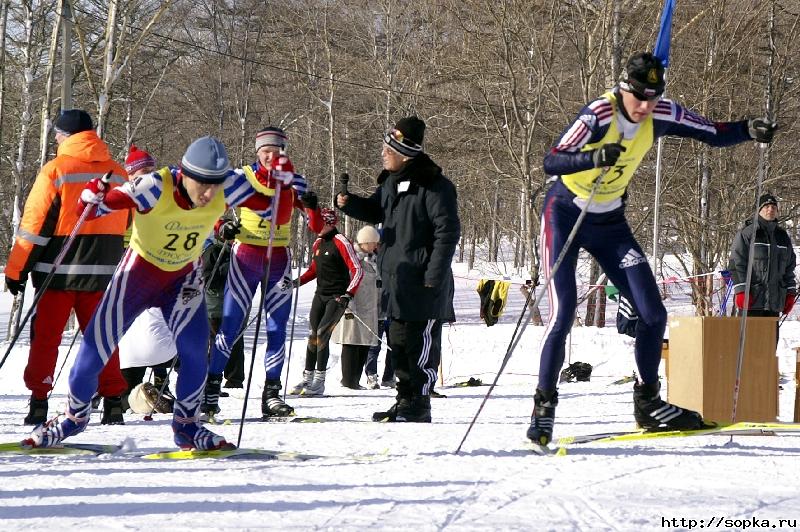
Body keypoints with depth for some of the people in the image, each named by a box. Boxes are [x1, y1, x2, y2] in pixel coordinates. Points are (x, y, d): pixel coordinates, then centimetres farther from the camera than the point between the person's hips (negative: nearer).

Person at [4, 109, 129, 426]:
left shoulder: (56, 170, -8)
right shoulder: (118, 173, 8)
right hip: (102, 271, 4)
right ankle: (113, 403, 7)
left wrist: (16, 269, -4)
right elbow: (129, 226, 15)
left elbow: (34, 224, -9)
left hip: (57, 270, -4)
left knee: (45, 337, 5)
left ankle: (38, 401, 0)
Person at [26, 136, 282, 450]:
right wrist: (94, 195, -51)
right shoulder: (156, 188, -32)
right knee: (97, 345, -1)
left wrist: (278, 185, -26)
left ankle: (186, 426, 6)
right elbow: (91, 210, -31)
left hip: (184, 276, 2)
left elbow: (270, 210, -8)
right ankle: (76, 417, 25)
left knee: (194, 347, -17)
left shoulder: (226, 188, -22)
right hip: (140, 268, -2)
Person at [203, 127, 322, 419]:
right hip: (245, 258, -2)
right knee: (230, 326, -5)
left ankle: (271, 394, 8)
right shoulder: (242, 177, -3)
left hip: (278, 261, 2)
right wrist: (223, 227, -16)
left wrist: (312, 208, -23)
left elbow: (316, 228, -2)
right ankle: (211, 389, 3)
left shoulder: (294, 182, 0)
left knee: (277, 329, 2)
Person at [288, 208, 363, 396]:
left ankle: (319, 382, -12)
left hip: (337, 297, -8)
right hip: (321, 295, 8)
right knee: (312, 335, 4)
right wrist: (295, 282, 12)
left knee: (322, 333, -15)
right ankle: (307, 378, 10)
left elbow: (357, 271, -16)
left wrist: (348, 295, -24)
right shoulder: (318, 243, 11)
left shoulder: (341, 243, -13)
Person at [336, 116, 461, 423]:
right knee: (398, 341, 12)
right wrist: (349, 204, 5)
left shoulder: (434, 186, -14)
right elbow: (375, 211, 27)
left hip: (423, 283, -9)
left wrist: (434, 275, -18)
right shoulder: (391, 182, 12)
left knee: (422, 343, -4)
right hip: (396, 281, 9)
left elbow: (447, 231, -15)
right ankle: (406, 400, 20)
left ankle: (420, 405, 0)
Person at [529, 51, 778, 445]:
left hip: (610, 222, 5)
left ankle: (648, 402, 14)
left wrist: (749, 130, -22)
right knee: (563, 316, -13)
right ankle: (544, 405, 0)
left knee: (653, 314, -1)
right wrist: (596, 157, -50)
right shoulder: (600, 114, -26)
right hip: (565, 215, -5)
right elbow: (551, 162, -32)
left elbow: (714, 134, -3)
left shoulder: (662, 115, -11)